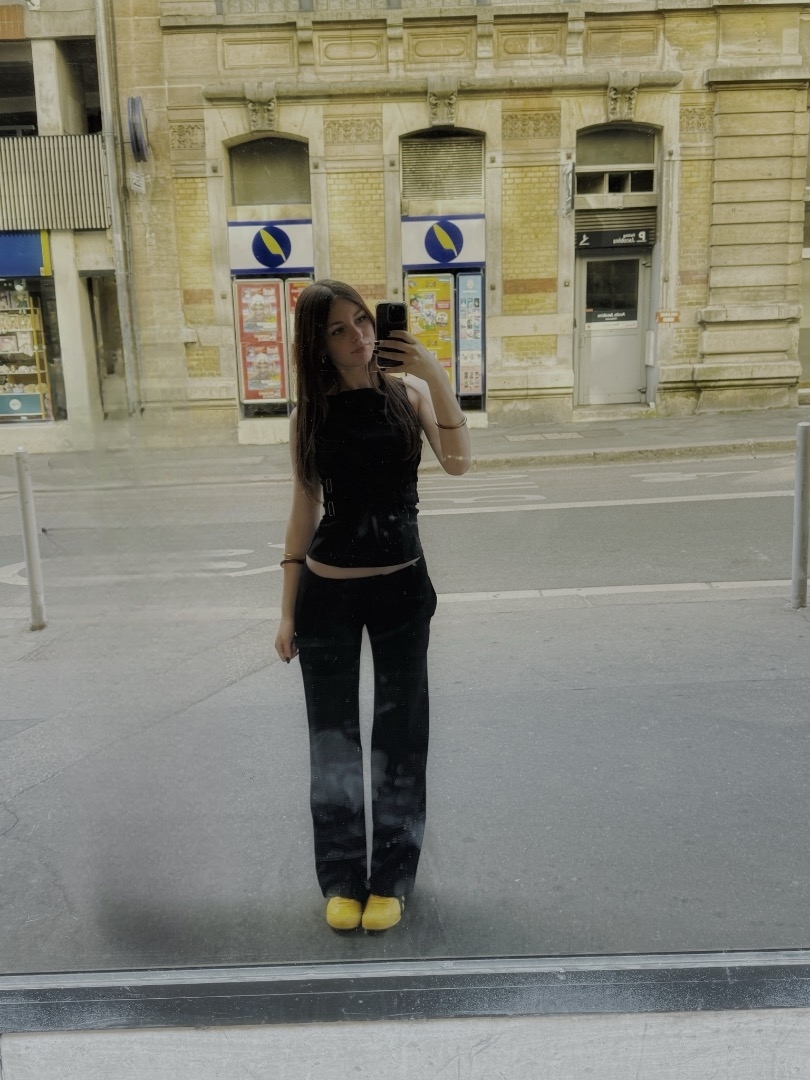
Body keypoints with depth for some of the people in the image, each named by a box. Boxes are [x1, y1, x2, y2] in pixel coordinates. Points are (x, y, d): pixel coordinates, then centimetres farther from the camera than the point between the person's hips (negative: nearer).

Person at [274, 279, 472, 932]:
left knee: (399, 735, 10)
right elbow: (305, 513, 2)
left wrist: (437, 378, -24)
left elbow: (458, 462, -18)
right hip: (327, 592, 1)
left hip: (402, 587, 0)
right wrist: (288, 612, 2)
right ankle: (342, 878, 29)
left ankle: (390, 878, 29)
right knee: (333, 738, 10)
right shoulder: (311, 414, -1)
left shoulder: (408, 391, -3)